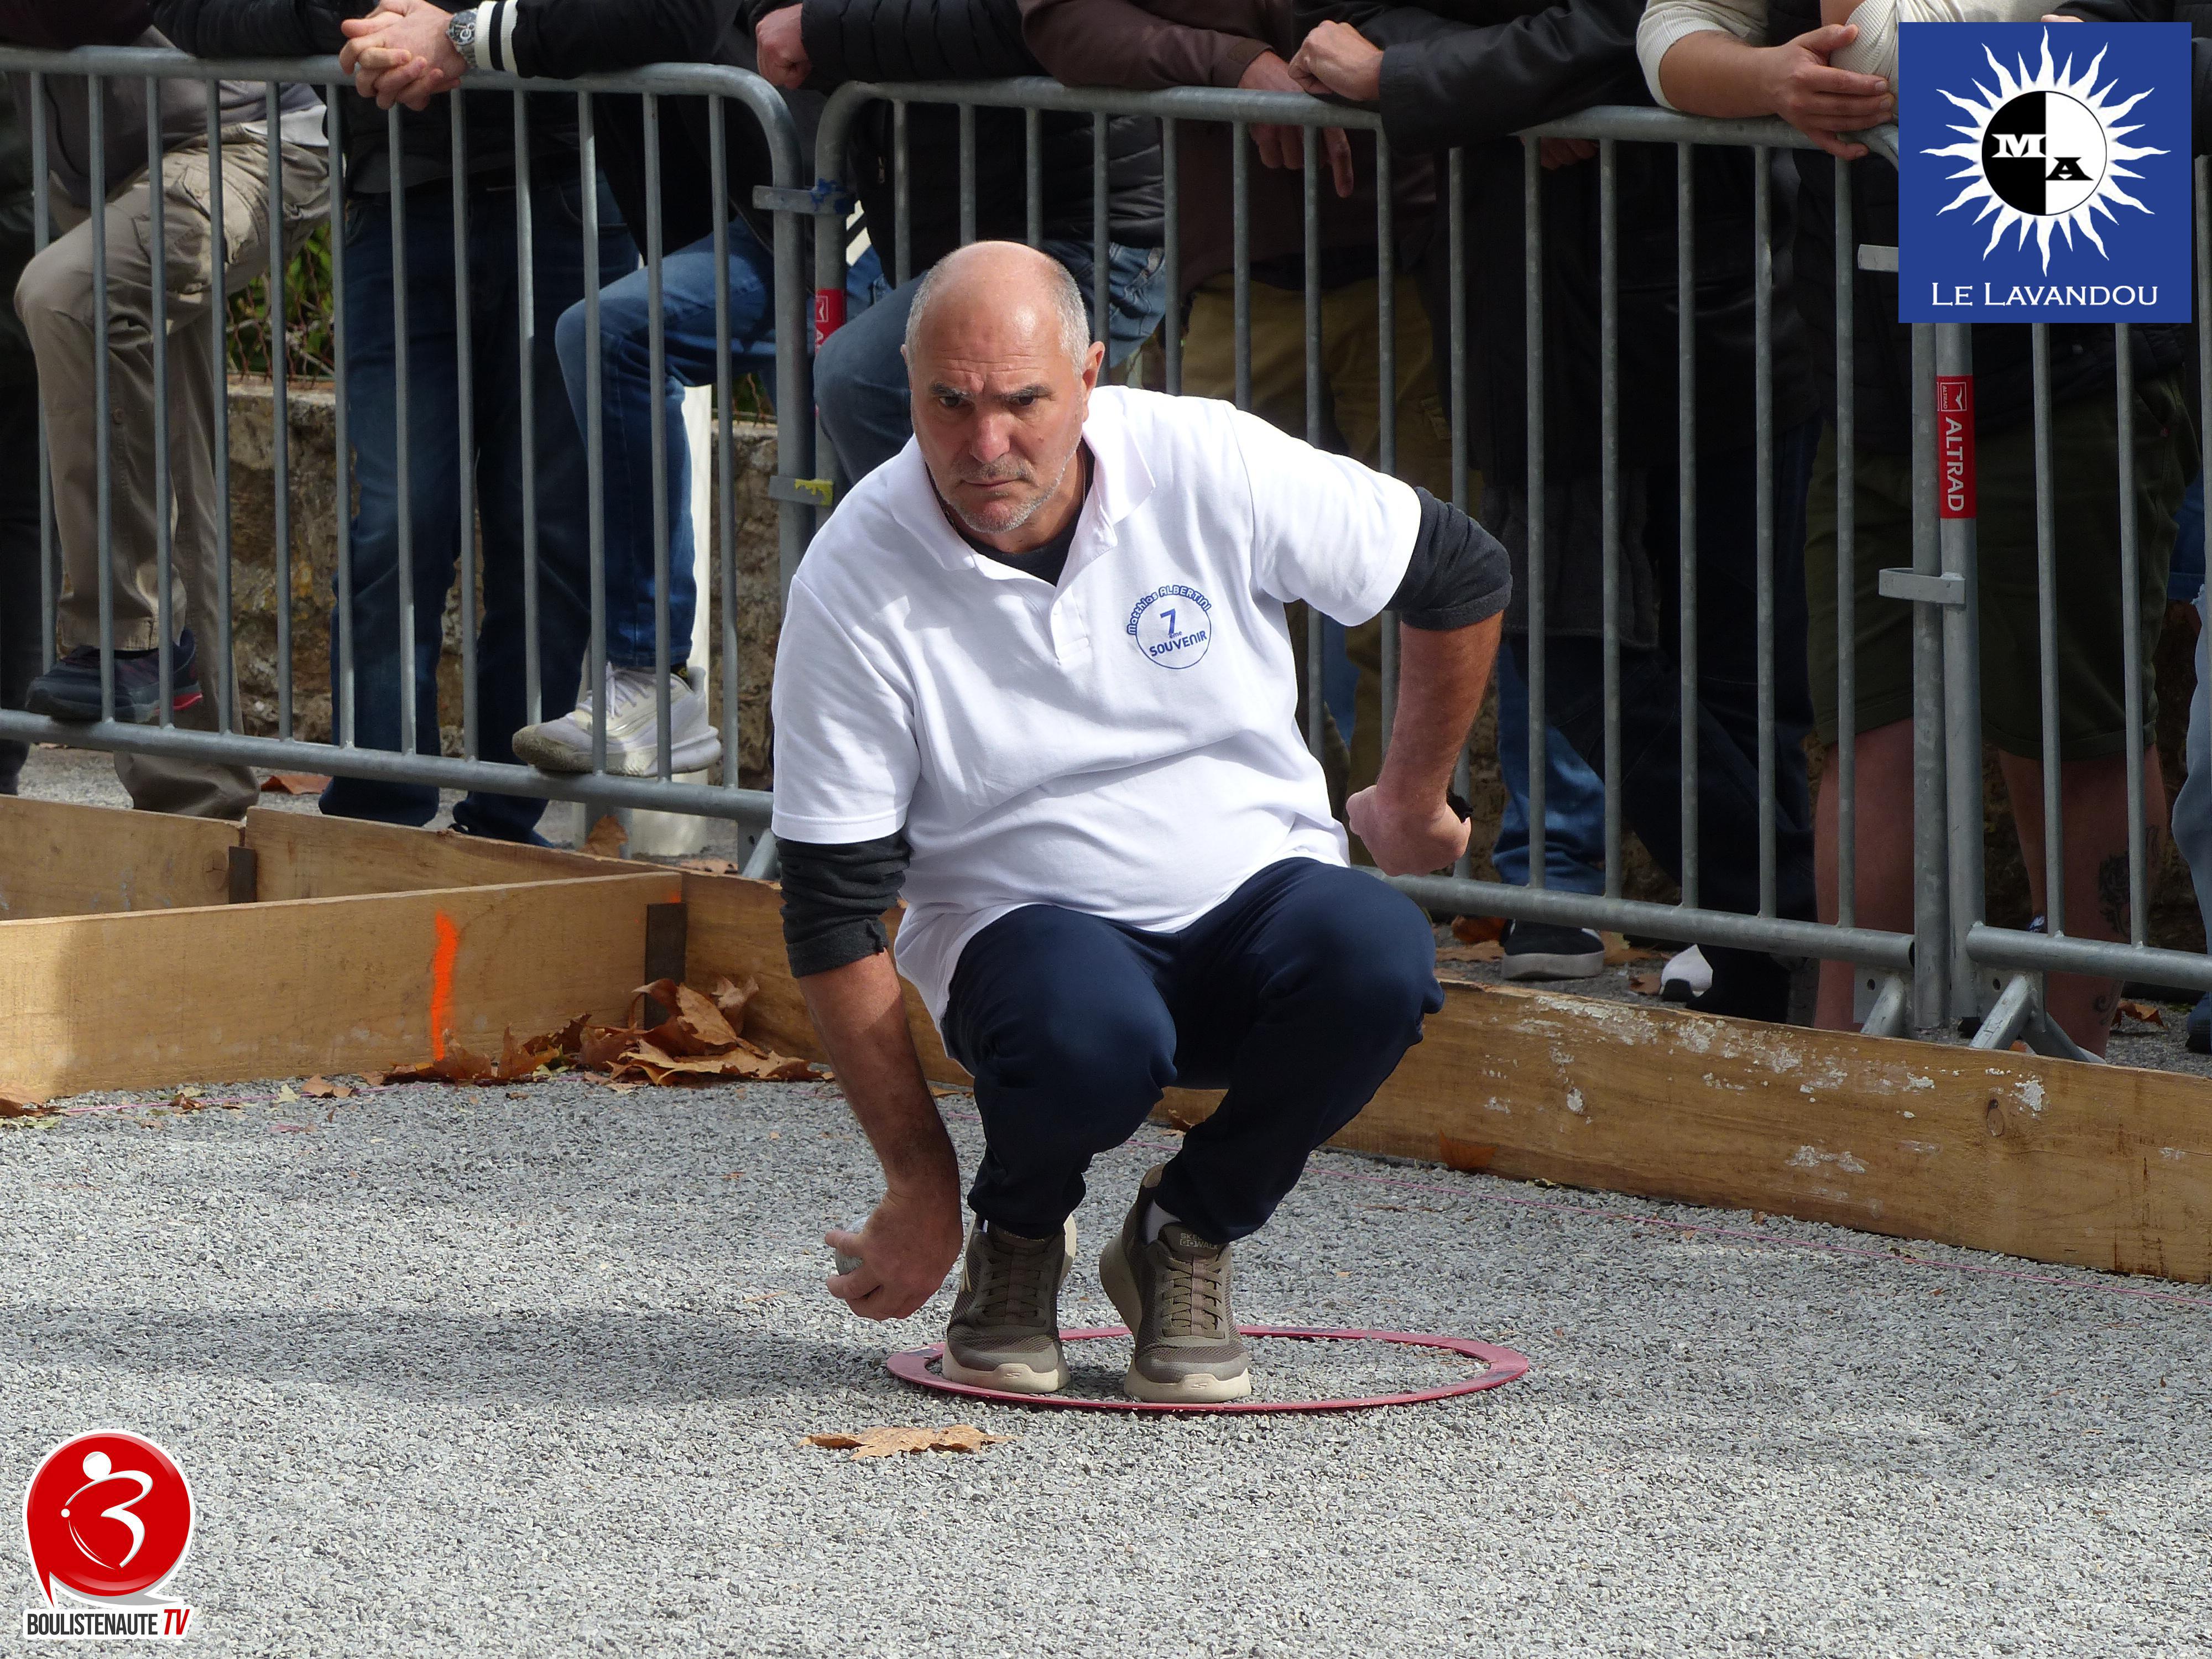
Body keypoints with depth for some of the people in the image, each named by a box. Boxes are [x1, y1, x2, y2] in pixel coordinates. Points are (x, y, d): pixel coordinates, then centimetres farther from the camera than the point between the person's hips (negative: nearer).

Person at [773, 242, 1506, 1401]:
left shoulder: (1209, 468, -12)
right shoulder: (852, 586, -14)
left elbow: (1460, 577, 5)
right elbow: (833, 911, -11)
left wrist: (1413, 801, 17)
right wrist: (920, 1188, -12)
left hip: (1253, 889, 2)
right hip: (1023, 923, -2)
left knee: (1379, 959, -32)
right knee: (1091, 1043, -38)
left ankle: (1187, 1239, -4)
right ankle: (1018, 1241, 0)